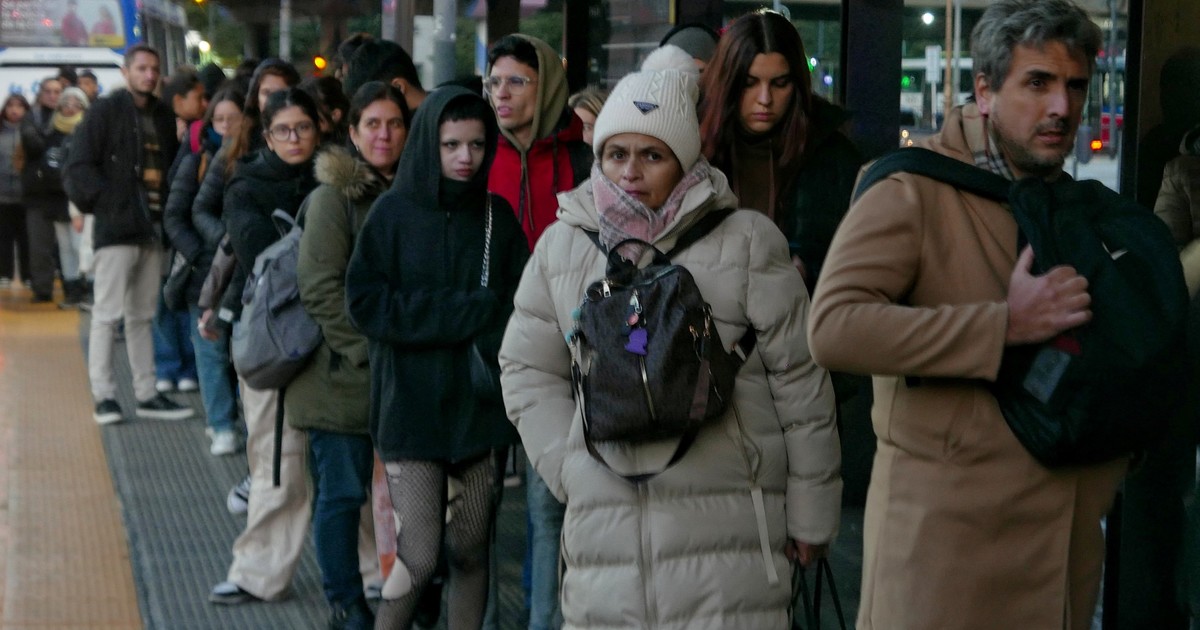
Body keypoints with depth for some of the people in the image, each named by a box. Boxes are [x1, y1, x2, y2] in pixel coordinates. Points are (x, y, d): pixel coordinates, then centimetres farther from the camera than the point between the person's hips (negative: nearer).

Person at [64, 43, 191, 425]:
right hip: (115, 229, -6)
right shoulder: (104, 113, -4)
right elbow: (78, 169, -8)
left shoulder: (164, 117, 14)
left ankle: (147, 394, 16)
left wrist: (168, 203, 4)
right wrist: (108, 201, -13)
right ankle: (103, 397, 0)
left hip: (152, 228, 6)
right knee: (107, 314, -4)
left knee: (143, 316, 11)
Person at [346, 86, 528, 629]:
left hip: (479, 406, 3)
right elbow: (365, 302, -7)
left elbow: (517, 308, 2)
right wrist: (465, 312, -12)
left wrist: (425, 315, -13)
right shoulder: (393, 212, -1)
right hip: (412, 408, -2)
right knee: (418, 559, -6)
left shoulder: (498, 216, 5)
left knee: (470, 553, 7)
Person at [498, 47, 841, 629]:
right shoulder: (561, 246, 10)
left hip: (727, 526, -2)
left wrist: (810, 513, 4)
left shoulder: (746, 240, 1)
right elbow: (527, 371, 17)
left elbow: (798, 378, 3)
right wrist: (570, 471, 3)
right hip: (605, 530, 3)